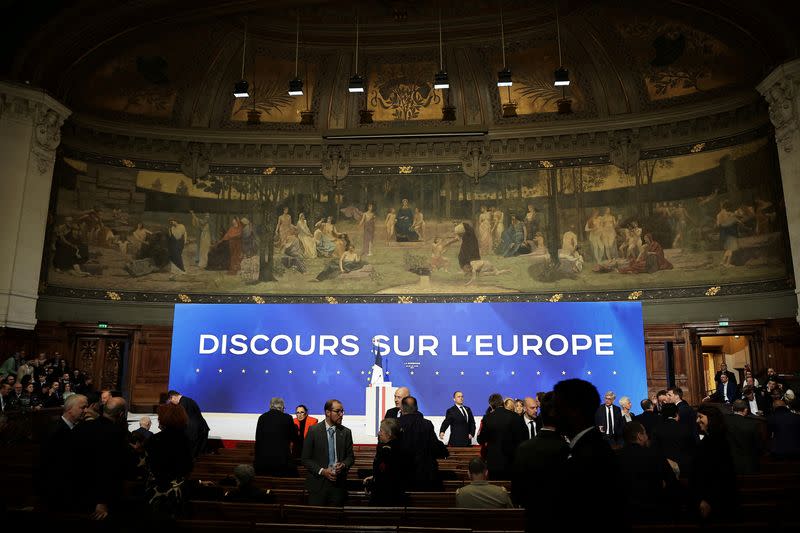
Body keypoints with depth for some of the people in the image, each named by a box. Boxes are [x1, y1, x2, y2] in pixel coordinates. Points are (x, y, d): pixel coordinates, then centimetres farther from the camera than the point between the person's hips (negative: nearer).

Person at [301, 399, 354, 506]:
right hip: (318, 483, -2)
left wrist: (343, 465, -10)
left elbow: (350, 456, 11)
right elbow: (305, 459, -2)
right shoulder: (314, 431, -3)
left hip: (339, 484, 2)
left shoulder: (346, 432, 6)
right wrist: (322, 471, -14)